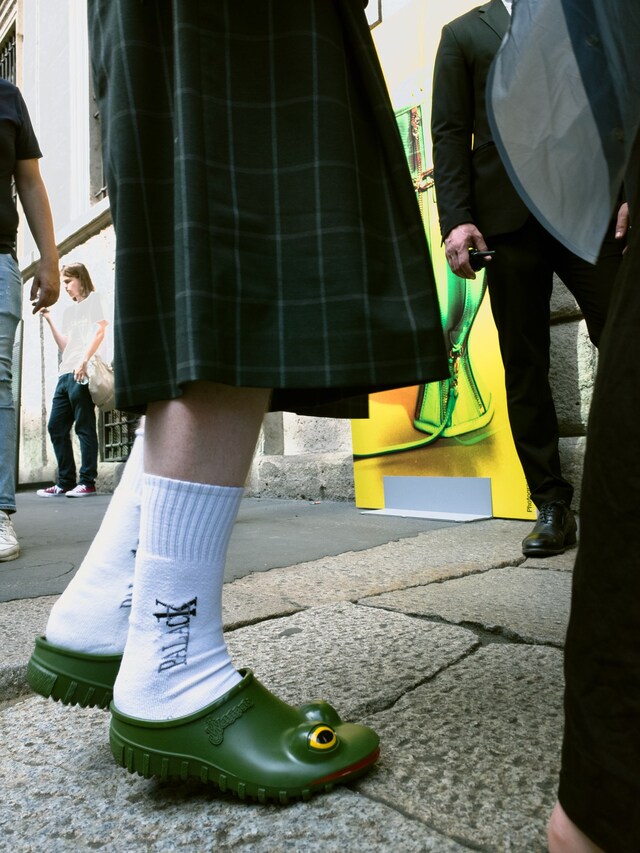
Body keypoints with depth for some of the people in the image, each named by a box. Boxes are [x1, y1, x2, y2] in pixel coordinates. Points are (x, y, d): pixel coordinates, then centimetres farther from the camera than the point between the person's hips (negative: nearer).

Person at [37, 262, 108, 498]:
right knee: (56, 427, 6)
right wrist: (49, 320, 15)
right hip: (65, 374, 8)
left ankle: (87, 482, -4)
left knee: (84, 427, -8)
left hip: (82, 373, -8)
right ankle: (65, 482, 11)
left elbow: (99, 331, -7)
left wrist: (84, 361, -17)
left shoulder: (93, 299, 6)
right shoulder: (69, 311, 26)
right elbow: (64, 346, 22)